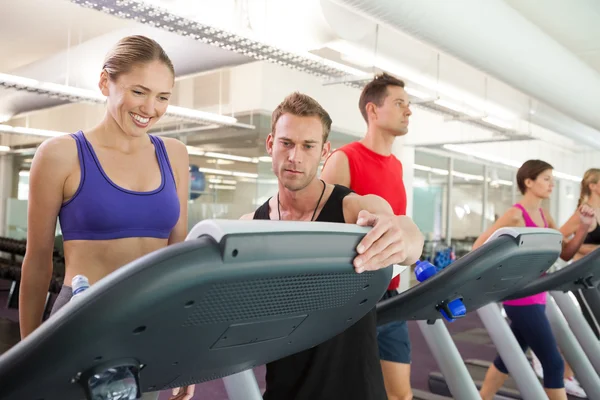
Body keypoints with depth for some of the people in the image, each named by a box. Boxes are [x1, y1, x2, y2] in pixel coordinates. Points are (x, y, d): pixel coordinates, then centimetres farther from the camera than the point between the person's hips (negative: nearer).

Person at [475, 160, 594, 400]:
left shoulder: (544, 217, 11)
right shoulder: (515, 215, -14)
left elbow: (565, 254, 12)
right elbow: (479, 246, -15)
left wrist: (583, 227, 0)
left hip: (535, 298, 9)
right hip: (522, 299, -9)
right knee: (553, 363, -5)